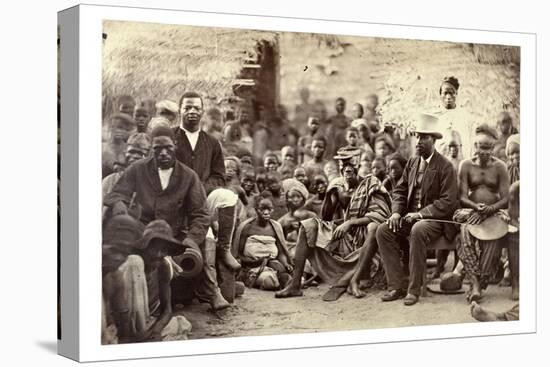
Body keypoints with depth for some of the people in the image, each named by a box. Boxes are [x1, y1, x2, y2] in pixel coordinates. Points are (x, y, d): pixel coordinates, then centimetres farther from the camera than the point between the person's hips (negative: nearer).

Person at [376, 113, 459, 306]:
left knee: (418, 231, -38)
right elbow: (400, 190, 14)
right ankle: (397, 286, -17)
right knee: (383, 230, -18)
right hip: (410, 216, 6)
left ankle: (414, 289, -29)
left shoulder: (445, 167, -7)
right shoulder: (412, 162, 13)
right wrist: (396, 212, -6)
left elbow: (448, 201, -13)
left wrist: (420, 214, -21)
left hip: (434, 218, -6)